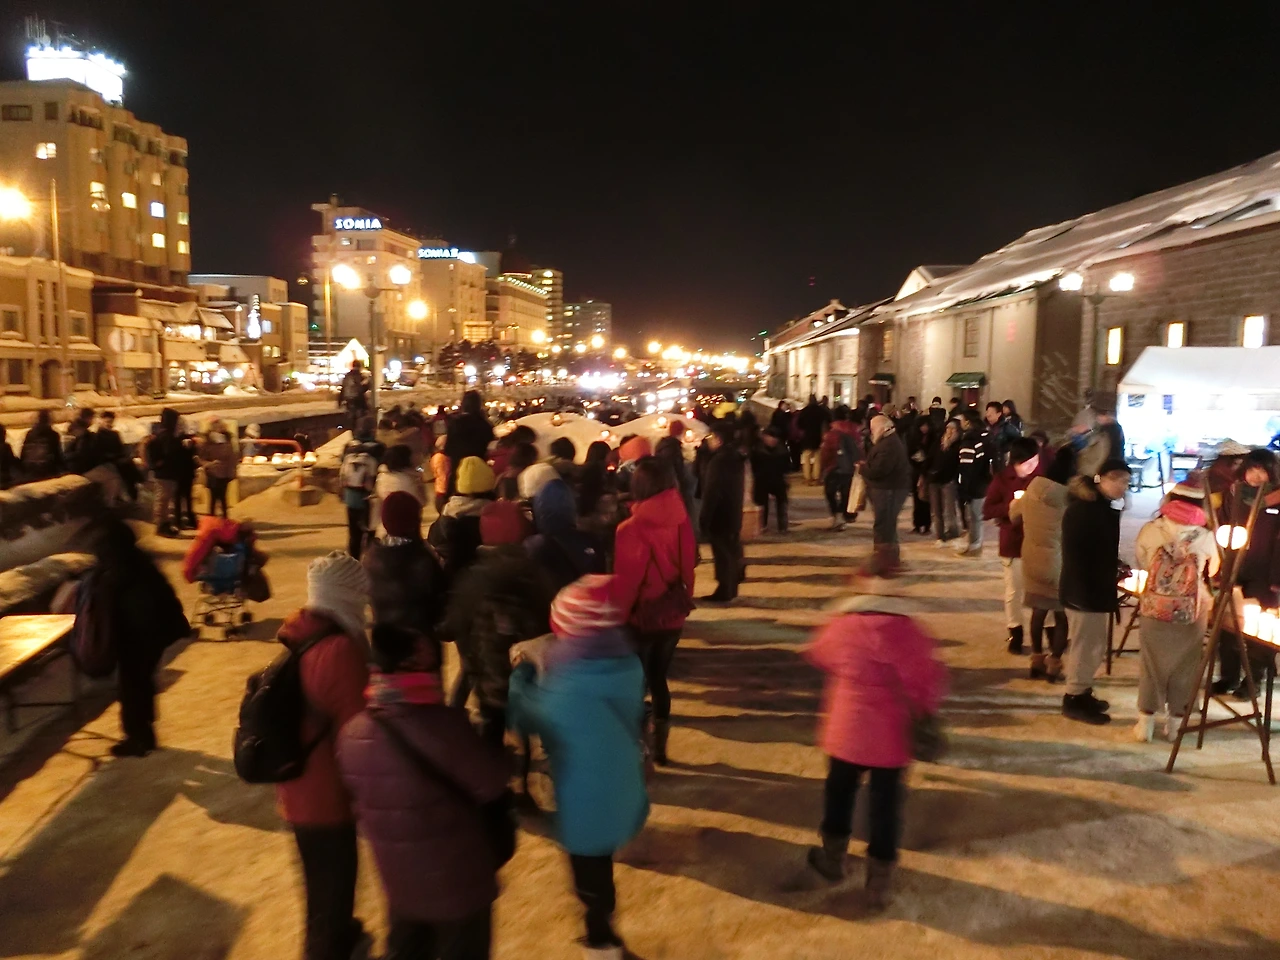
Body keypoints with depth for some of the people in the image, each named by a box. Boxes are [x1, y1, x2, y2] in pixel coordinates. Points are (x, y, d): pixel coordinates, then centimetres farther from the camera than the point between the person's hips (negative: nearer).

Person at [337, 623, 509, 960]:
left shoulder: (353, 733, -8)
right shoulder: (443, 725, -30)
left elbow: (361, 798, 6)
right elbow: (492, 784, -20)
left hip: (399, 882, 6)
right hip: (458, 881, -5)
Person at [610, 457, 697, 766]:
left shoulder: (631, 529, -22)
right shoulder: (682, 523, -7)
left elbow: (624, 580, -16)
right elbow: (689, 567, 4)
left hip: (641, 616, -5)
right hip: (672, 615, 5)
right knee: (659, 678, 20)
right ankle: (659, 745, 30)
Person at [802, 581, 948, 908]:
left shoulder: (841, 623, -8)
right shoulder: (904, 630, -18)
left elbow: (818, 654, 10)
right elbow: (924, 677, -21)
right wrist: (926, 709, -1)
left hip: (846, 730, 2)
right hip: (889, 736, -2)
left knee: (839, 791, 23)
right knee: (885, 803, 12)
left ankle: (833, 856, 41)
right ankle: (879, 881, 22)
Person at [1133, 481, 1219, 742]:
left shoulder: (1150, 530, -7)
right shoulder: (1205, 537, -7)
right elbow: (1213, 570, 10)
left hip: (1154, 610, 1)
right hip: (1191, 614, 0)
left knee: (1151, 664, 13)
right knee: (1184, 667, 15)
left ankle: (1145, 723, 19)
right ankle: (1176, 723, 24)